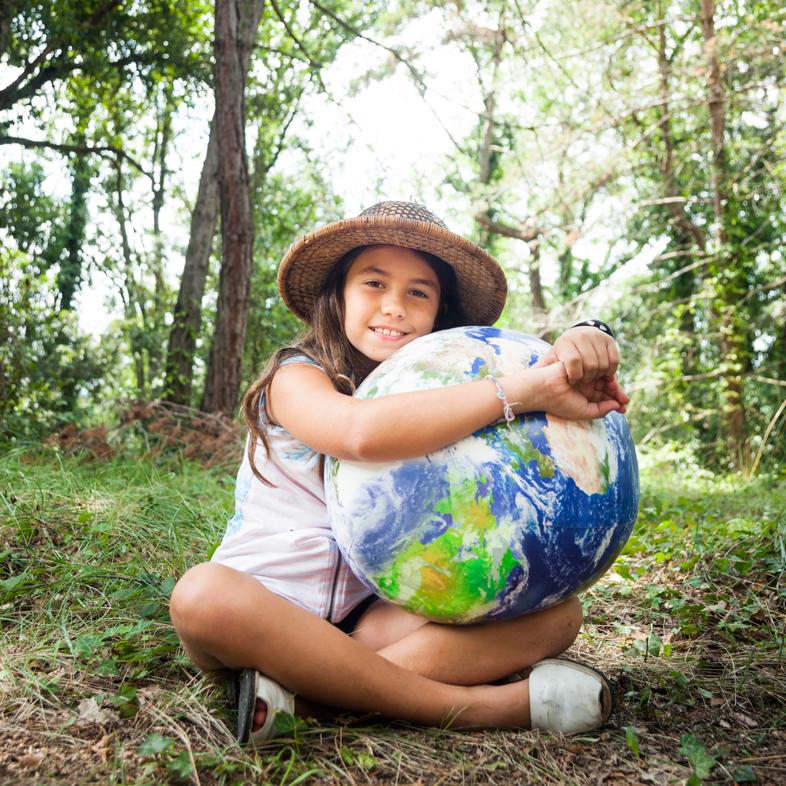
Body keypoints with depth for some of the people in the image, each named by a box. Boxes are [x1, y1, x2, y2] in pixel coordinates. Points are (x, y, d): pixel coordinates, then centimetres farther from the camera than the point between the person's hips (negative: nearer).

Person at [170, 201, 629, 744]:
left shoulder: (438, 391, 7)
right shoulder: (297, 376, -8)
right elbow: (362, 431, -33)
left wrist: (586, 342, -25)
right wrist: (528, 390, -33)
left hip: (371, 618, 4)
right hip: (264, 610, -4)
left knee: (557, 610, -14)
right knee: (204, 594, -37)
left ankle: (303, 693, -27)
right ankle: (463, 704, -28)